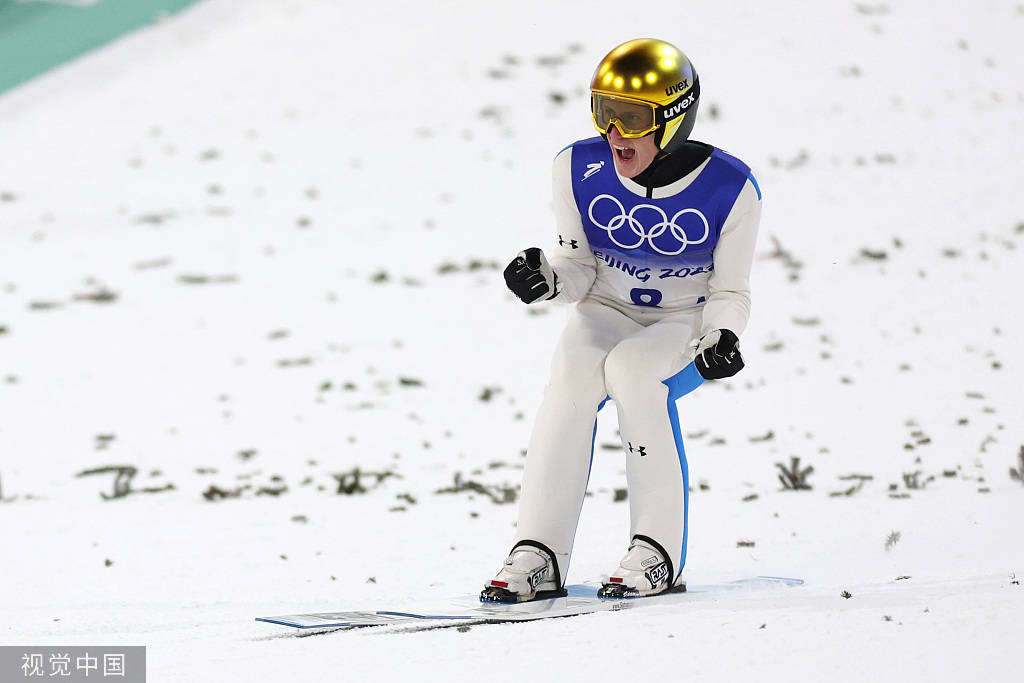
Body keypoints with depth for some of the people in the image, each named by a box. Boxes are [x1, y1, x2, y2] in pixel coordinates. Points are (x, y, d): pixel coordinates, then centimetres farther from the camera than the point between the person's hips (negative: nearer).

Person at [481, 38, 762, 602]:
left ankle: (659, 553, -28)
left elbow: (729, 292, -6)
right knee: (572, 373, -31)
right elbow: (581, 268, -1)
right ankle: (538, 559, -29)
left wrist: (722, 340, -27)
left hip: (687, 324, -2)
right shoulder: (578, 170, -9)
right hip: (608, 313, 2)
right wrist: (547, 279, -24)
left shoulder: (729, 190, -15)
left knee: (632, 367, -35)